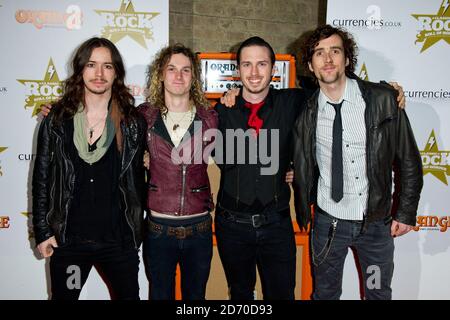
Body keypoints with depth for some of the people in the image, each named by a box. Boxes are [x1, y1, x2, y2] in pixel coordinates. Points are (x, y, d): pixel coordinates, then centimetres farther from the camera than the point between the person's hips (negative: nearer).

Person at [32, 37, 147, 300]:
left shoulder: (133, 122, -2)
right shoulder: (57, 120, -1)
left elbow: (138, 178, 2)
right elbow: (41, 178, 3)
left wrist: (137, 230, 3)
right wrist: (42, 231, 1)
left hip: (119, 241, 0)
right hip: (67, 241, 1)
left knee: (129, 295, 14)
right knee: (62, 296, 16)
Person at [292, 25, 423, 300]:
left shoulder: (382, 99, -11)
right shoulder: (307, 111, -6)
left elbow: (408, 158, -4)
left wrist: (407, 212, -2)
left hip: (376, 222, 0)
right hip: (327, 222, 1)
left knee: (379, 292, 20)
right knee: (325, 293, 18)